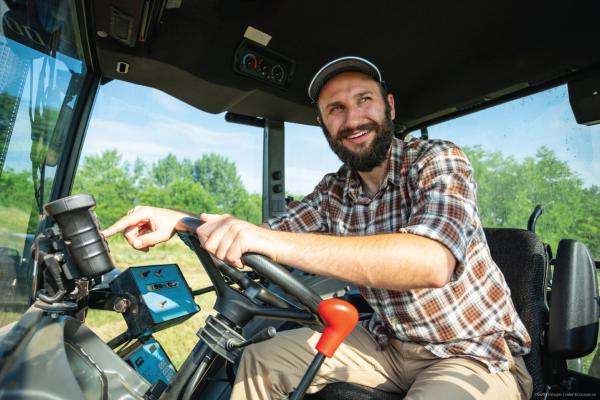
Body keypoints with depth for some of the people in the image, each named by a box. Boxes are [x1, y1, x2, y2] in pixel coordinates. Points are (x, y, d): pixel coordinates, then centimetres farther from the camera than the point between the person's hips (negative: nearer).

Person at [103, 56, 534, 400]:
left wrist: (268, 241, -42)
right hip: (389, 342, 5)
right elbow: (268, 234, 0)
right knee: (261, 361, -1)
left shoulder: (438, 160, -18)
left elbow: (432, 262, -35)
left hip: (477, 354, -4)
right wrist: (177, 220, -15)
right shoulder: (334, 191, -2)